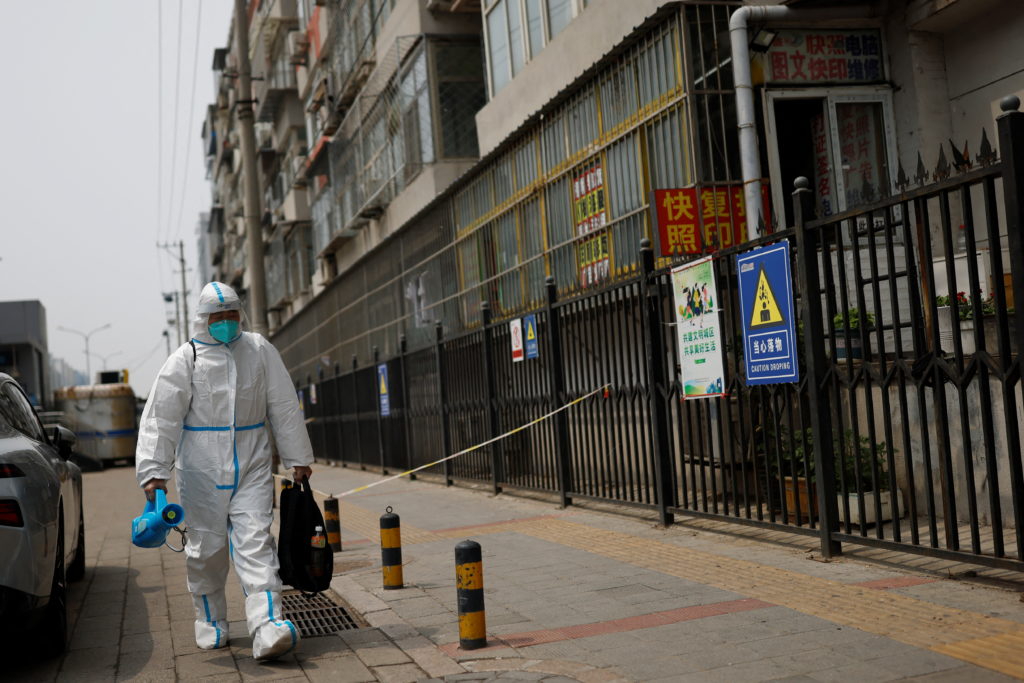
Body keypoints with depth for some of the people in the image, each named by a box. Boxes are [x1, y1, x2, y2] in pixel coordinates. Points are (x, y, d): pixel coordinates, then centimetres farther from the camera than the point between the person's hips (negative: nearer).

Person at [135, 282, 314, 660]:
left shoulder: (259, 350, 5)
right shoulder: (185, 360, -3)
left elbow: (283, 407, 11)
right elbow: (161, 417, -6)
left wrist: (297, 458, 13)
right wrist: (153, 470, -15)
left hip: (252, 468, 1)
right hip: (202, 472, -1)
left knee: (255, 543, -10)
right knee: (207, 548, 8)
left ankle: (266, 627, -18)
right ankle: (210, 622, 28)